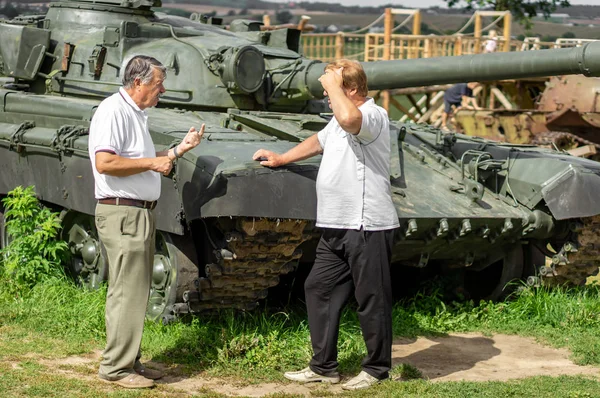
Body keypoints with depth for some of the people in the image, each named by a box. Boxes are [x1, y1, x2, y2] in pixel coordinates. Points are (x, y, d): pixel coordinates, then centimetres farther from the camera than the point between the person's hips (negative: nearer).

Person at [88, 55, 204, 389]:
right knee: (127, 292, -8)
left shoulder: (136, 114, 18)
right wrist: (152, 163, -17)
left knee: (136, 292, 12)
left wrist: (181, 149, 17)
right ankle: (115, 368, -2)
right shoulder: (113, 111, -13)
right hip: (122, 213, -10)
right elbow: (104, 163, -23)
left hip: (141, 212, 10)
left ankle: (130, 361, 19)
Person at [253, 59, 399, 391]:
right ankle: (323, 367, 20)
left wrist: (332, 83, -22)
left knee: (371, 299, 0)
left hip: (366, 227, -10)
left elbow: (348, 119, -37)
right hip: (336, 227, 10)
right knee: (318, 290, 12)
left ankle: (376, 369, 12)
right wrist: (281, 159, 40)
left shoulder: (373, 116, -14)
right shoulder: (341, 119, 18)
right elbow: (318, 141, 38)